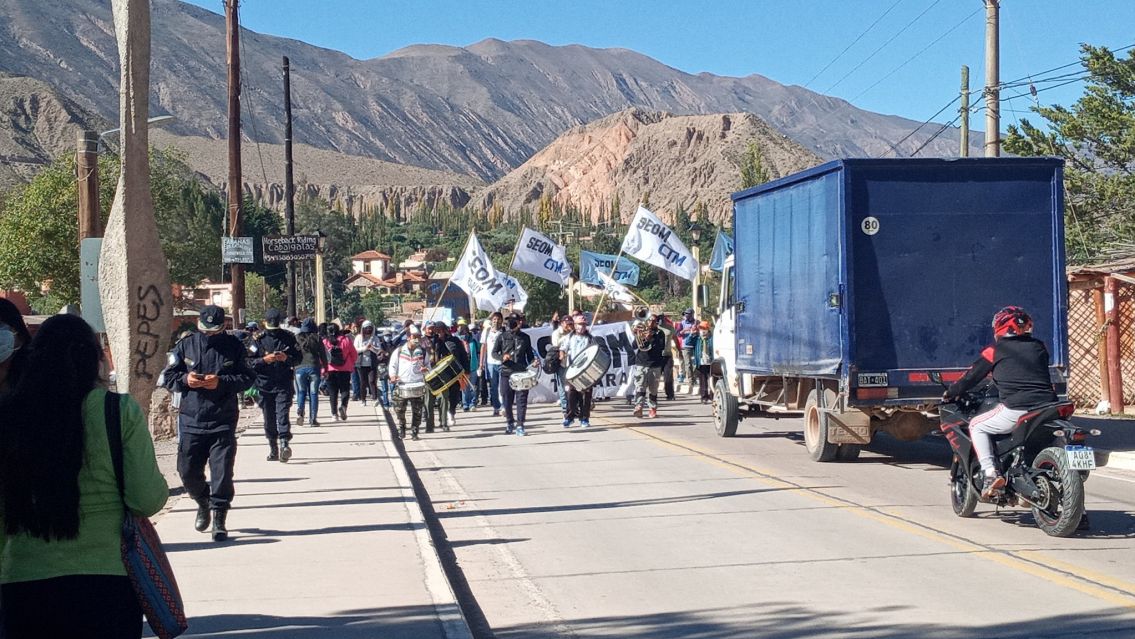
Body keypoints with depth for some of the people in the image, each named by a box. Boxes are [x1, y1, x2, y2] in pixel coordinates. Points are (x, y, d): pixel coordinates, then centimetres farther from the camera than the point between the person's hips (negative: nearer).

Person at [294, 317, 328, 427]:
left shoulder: (297, 338, 3)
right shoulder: (317, 338, 2)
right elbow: (323, 355, 2)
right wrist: (325, 369, 10)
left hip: (300, 368, 1)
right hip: (314, 367, -1)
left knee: (301, 392, 12)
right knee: (313, 393, 5)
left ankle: (300, 411, -14)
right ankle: (313, 419, 2)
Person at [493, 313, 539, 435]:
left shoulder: (525, 337, 11)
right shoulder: (502, 337, 7)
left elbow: (529, 354, 17)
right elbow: (494, 352, 7)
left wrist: (533, 362, -4)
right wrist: (502, 357, -13)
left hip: (522, 372, 0)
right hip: (506, 372, 0)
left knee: (521, 399, -7)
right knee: (507, 400, 5)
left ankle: (520, 425, -5)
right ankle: (509, 423, 22)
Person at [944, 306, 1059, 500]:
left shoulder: (996, 350, 6)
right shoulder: (1039, 347, 19)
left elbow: (972, 376, 11)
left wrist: (950, 393, 27)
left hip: (1015, 409, -5)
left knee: (977, 426, 12)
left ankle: (990, 473, -5)